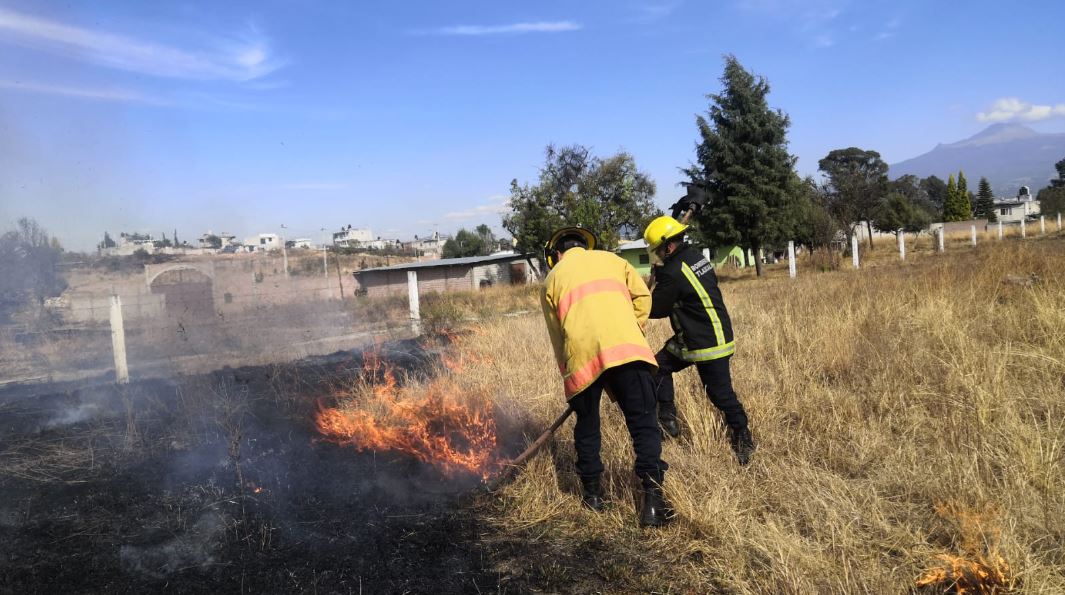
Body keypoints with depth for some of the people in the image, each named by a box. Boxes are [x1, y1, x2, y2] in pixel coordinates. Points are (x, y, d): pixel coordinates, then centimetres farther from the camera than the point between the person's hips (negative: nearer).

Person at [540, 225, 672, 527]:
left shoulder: (552, 279, 22)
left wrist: (568, 372, 28)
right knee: (644, 425, 2)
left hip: (581, 356, 1)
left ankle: (592, 494, 27)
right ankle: (653, 501, -5)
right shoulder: (611, 259, 25)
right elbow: (642, 296, 12)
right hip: (626, 348, 0)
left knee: (587, 427, 18)